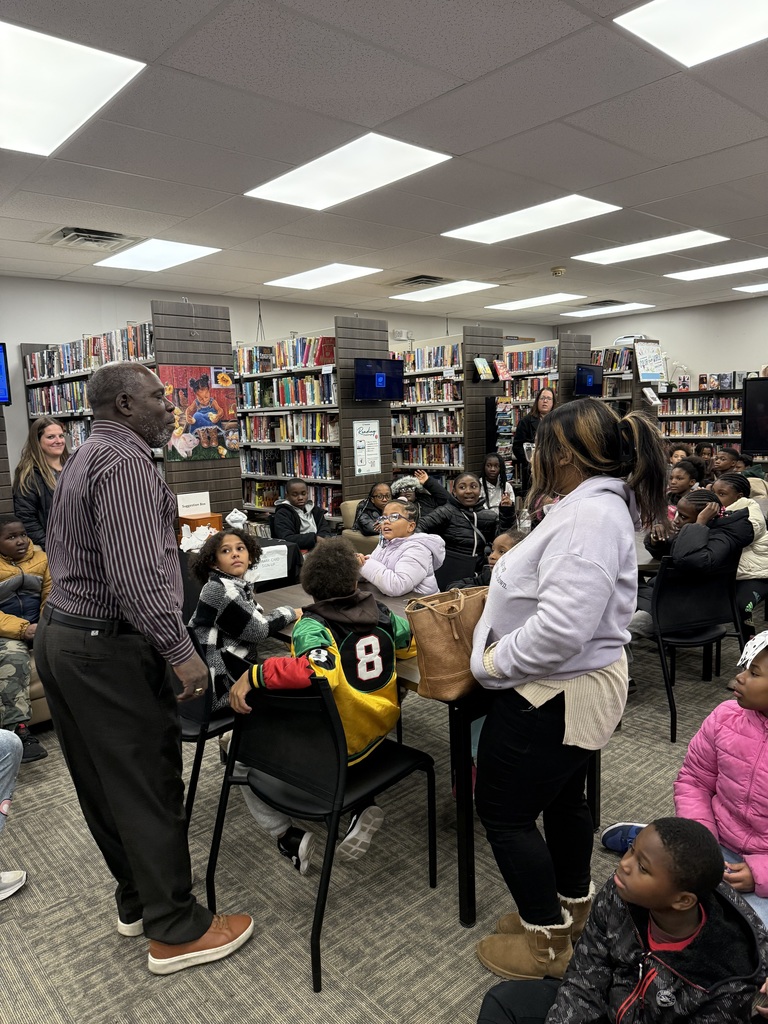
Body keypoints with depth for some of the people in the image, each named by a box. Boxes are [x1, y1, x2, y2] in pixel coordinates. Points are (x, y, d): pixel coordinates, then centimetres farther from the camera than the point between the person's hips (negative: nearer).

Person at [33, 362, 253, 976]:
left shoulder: (86, 457, 16)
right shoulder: (126, 461, -17)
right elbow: (135, 573, -27)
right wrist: (180, 651, -24)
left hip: (62, 634, 11)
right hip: (109, 648, -11)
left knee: (103, 782, 18)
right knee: (147, 786, 1)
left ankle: (137, 902, 35)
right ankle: (176, 930, 15)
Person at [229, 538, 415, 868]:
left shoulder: (311, 626, -20)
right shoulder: (381, 615, -4)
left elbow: (319, 669, -40)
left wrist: (253, 674, -35)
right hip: (378, 733, 6)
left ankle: (287, 834, 7)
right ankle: (359, 806, 13)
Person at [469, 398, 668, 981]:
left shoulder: (591, 515, -27)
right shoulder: (598, 503, 7)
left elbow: (562, 626, -34)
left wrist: (494, 662, -21)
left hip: (555, 693, -10)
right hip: (573, 687, 10)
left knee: (503, 811, 6)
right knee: (563, 797, 25)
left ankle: (547, 941, 24)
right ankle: (573, 906, 47)